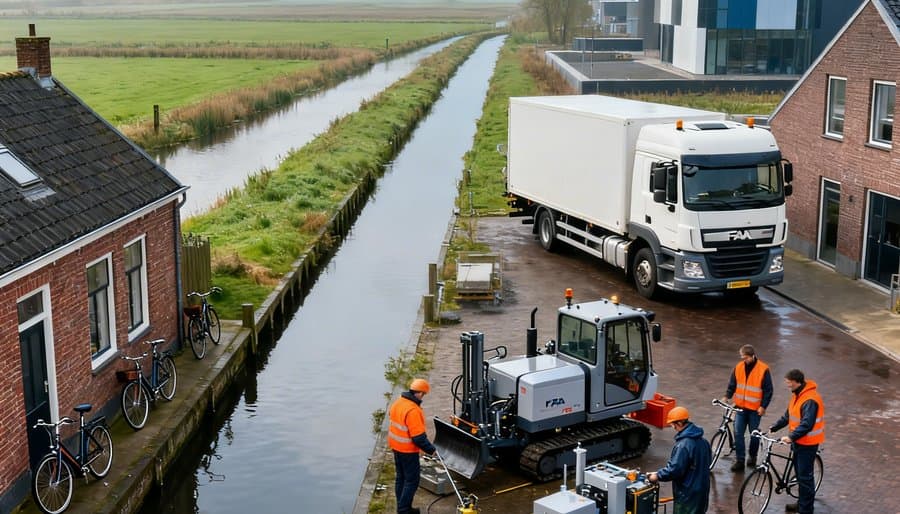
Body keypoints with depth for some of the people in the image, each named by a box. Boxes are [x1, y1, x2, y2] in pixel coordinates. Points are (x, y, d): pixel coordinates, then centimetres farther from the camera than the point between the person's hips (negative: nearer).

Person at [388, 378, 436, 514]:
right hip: (408, 450, -9)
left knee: (401, 477, 18)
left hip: (396, 446, 9)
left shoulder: (398, 402, 1)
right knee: (412, 481, 2)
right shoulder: (413, 410, -27)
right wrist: (431, 450, -13)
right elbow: (419, 437, -26)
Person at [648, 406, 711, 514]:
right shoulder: (702, 440, 5)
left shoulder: (683, 445, -24)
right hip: (701, 490, 9)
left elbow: (675, 469, -25)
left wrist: (658, 476, -10)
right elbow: (708, 459, 18)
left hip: (687, 494, -9)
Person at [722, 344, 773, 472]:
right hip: (740, 407, 3)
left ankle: (753, 456, 30)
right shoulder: (738, 367, -1)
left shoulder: (763, 369, -12)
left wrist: (763, 406, -12)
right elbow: (732, 384, 8)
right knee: (738, 433, -3)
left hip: (755, 408, -3)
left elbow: (768, 390, -7)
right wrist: (727, 396, -8)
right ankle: (739, 460, 4)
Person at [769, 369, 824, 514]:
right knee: (799, 473, 19)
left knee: (805, 476, -2)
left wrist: (791, 437, -35)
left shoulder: (810, 399, -25)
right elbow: (788, 416, 15)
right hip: (798, 440, 9)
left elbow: (807, 424, -31)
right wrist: (774, 427, 9)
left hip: (807, 443, -9)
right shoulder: (797, 394, 6)